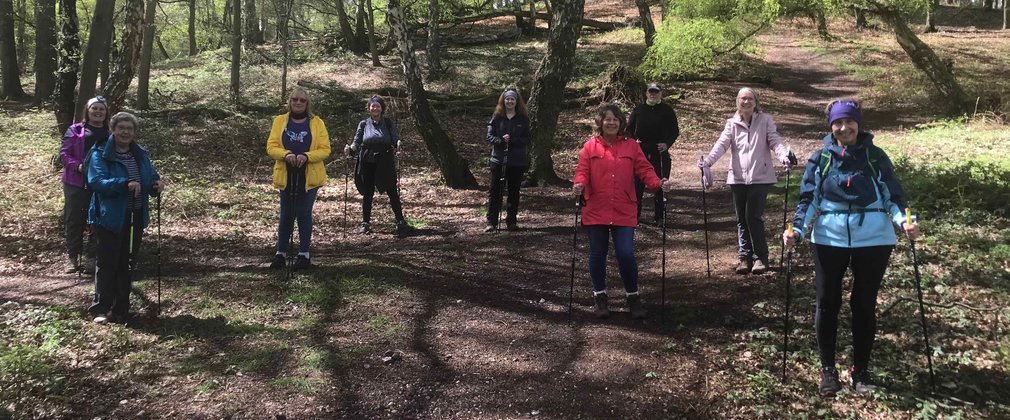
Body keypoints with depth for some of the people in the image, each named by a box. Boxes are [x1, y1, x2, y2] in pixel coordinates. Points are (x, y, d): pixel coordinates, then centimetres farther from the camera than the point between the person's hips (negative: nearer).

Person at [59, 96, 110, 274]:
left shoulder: (110, 134, 7)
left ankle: (92, 258, 12)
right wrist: (78, 166, -16)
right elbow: (64, 154, 1)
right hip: (76, 183, 0)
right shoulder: (75, 130, 5)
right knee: (74, 220, 4)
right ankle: (72, 256, 16)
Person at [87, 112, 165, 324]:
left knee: (126, 265, 12)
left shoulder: (141, 155, 9)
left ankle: (121, 310, 21)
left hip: (136, 218, 6)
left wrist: (157, 184, -14)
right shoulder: (100, 154, -9)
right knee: (108, 264, -2)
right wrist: (125, 184, -35)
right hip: (110, 218, -5)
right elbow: (96, 181, -22)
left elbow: (152, 177, 11)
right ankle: (100, 309, 8)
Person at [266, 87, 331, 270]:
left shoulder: (317, 123, 0)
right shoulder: (280, 121, 4)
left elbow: (325, 149, -5)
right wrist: (286, 154, -21)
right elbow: (271, 146, -1)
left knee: (304, 214, 2)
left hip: (308, 177, -1)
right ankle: (281, 253, 18)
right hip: (286, 176, 1)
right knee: (286, 215, 8)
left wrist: (306, 156, -21)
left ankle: (304, 254, 12)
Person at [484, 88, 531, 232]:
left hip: (517, 161, 0)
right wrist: (501, 141, -20)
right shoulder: (497, 117, 3)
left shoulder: (523, 119, 2)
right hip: (498, 159, 0)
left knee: (514, 191, 7)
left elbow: (527, 139, -1)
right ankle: (492, 222, 3)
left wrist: (512, 140, -17)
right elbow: (489, 136, -1)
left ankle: (512, 221, 16)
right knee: (495, 191, -1)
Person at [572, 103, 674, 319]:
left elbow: (644, 170, 2)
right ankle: (600, 297, 23)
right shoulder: (590, 146, 4)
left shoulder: (631, 146, 7)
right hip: (595, 211, 0)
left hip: (624, 212, 0)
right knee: (597, 254, 7)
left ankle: (633, 297, 13)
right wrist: (579, 185, -24)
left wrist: (658, 183, -16)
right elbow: (582, 171, -3)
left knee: (626, 254, -6)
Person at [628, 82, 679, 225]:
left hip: (660, 153, -1)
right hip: (640, 152, 1)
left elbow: (675, 131, 6)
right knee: (638, 184, 1)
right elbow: (629, 128, 13)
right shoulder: (638, 110, 8)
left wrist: (667, 144, -9)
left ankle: (659, 216, 12)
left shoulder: (667, 111, 4)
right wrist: (633, 140, -5)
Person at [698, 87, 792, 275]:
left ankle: (760, 257, 5)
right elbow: (722, 144, -6)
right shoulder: (732, 124, 7)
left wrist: (784, 156, -29)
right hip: (738, 178, 3)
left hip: (760, 177, -3)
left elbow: (775, 141, -8)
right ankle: (745, 257, 18)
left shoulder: (765, 121, 2)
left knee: (753, 217, -8)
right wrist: (707, 160, -23)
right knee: (741, 219, 9)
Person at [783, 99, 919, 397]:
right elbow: (809, 199, 1)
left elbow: (893, 196, 2)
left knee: (864, 304, 8)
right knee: (827, 303, 4)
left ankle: (861, 369, 21)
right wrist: (797, 229, -13)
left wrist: (904, 221, -16)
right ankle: (827, 369, 18)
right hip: (829, 238, 0)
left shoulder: (875, 156, 3)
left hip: (873, 238, 0)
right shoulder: (820, 158, 4)